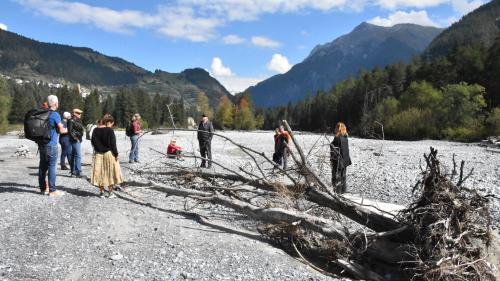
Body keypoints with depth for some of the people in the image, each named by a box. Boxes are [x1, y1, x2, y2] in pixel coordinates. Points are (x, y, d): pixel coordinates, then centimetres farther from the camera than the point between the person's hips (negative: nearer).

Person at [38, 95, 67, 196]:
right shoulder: (55, 115, -13)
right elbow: (61, 130, -10)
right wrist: (66, 130, 10)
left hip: (42, 144, 8)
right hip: (51, 145, -8)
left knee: (43, 166, 13)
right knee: (52, 166, -4)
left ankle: (43, 188, 21)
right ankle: (52, 190, -1)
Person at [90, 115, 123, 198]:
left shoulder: (95, 130, 4)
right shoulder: (110, 130, -13)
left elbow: (92, 142, 10)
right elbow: (113, 144, -14)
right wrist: (116, 154, -8)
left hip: (98, 154, 5)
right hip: (109, 154, -5)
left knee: (100, 173, 10)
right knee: (110, 173, 5)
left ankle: (101, 192, 15)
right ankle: (110, 192, 10)